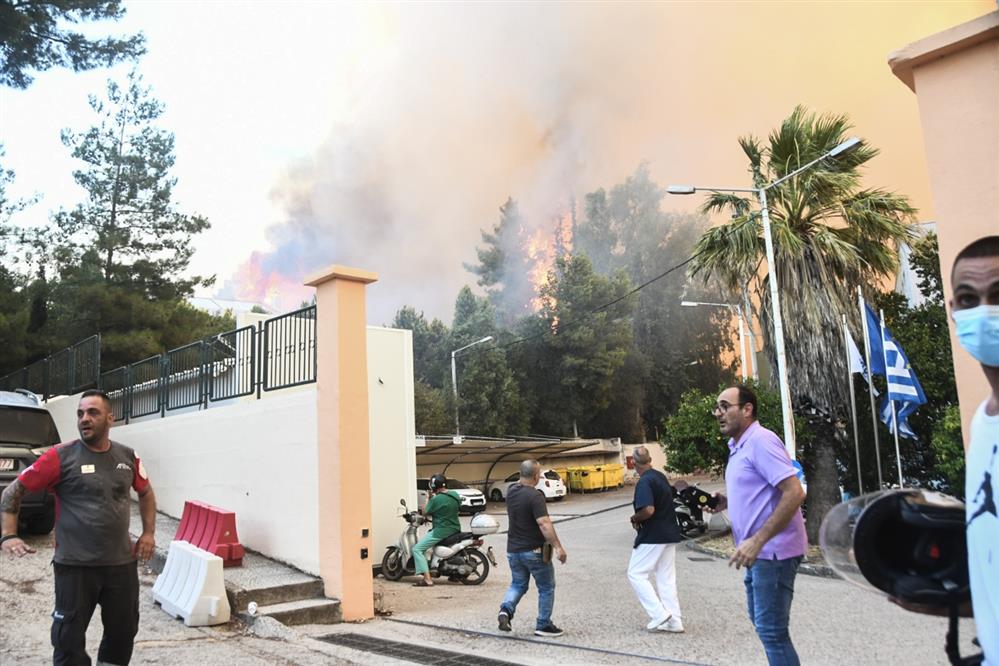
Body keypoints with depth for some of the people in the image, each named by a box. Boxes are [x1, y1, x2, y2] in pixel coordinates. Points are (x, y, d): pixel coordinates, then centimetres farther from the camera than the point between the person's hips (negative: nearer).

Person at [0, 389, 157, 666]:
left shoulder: (128, 457, 3)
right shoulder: (60, 456, -9)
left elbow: (146, 493, 19)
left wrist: (148, 532, 9)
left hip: (121, 563, 4)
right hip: (75, 566, -3)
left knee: (123, 632, 15)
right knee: (69, 639, 6)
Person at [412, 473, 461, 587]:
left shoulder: (436, 499, -18)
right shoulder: (455, 495, 3)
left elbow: (425, 512, -7)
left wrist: (428, 498, 6)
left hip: (441, 531, -8)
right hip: (455, 529, 8)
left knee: (417, 549, -4)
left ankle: (427, 579, -15)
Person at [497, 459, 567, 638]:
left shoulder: (511, 491, 2)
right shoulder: (535, 495, -22)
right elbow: (544, 523, -29)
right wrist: (557, 546, -28)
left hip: (513, 549, 7)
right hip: (534, 550, -6)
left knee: (518, 584, 20)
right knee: (546, 588, 11)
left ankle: (506, 608, -4)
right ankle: (543, 625, 15)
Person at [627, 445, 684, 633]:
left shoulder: (644, 482, -19)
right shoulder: (661, 476, 10)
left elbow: (648, 510, -30)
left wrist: (634, 518, -10)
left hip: (652, 537, -9)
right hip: (669, 534, 9)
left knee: (636, 574, 2)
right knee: (666, 578, 12)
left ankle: (659, 614, -3)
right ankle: (674, 621, 13)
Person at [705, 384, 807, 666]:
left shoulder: (760, 440, -17)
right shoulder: (739, 447, 13)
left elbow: (794, 493, -25)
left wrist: (757, 541, -27)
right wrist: (728, 501, 6)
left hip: (772, 551, -10)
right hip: (760, 551, 10)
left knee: (771, 630, -3)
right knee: (762, 622, 20)